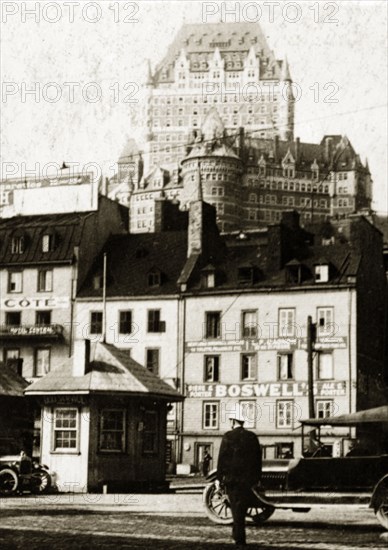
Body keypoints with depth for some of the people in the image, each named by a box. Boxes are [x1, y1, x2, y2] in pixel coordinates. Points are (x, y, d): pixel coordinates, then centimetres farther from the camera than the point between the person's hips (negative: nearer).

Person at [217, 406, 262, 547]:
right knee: (243, 507, 15)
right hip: (248, 477, 3)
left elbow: (222, 457, -8)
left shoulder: (228, 436, -7)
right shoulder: (252, 437, 4)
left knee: (236, 507, 2)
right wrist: (257, 477, 13)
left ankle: (240, 538, -1)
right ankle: (237, 534, 24)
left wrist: (220, 476, -2)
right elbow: (258, 458, 8)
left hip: (231, 477, -3)